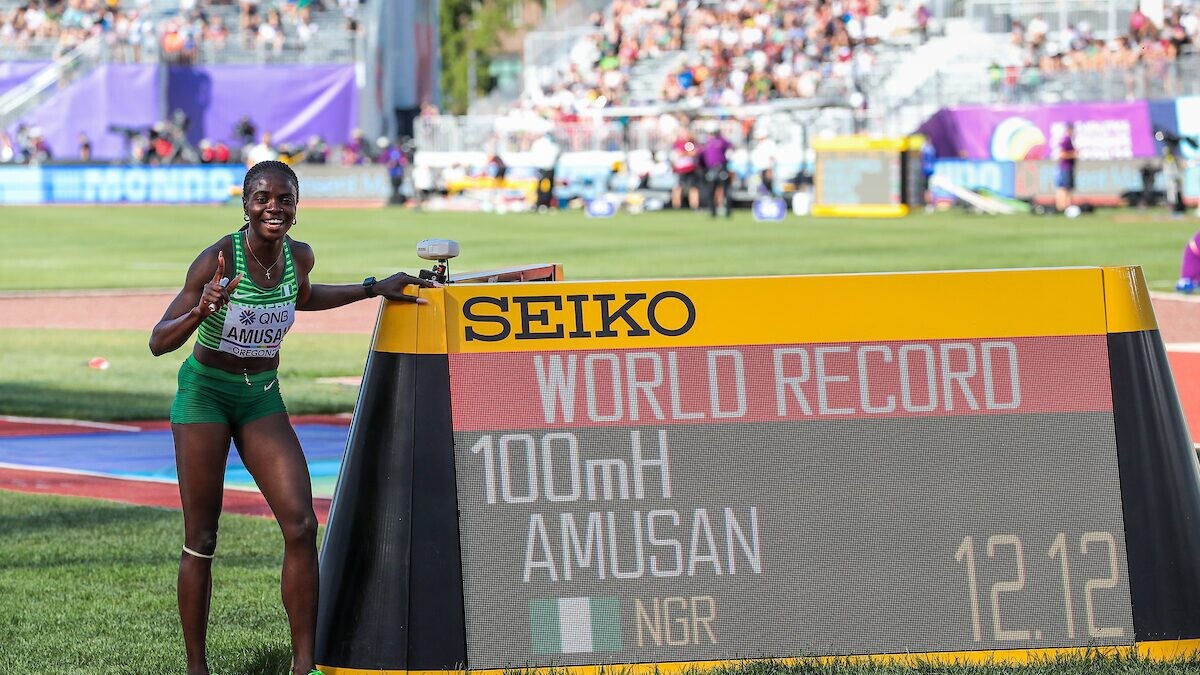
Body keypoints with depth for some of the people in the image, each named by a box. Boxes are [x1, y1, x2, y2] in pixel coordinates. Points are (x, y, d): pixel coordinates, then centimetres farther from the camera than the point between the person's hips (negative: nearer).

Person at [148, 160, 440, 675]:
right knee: (201, 541, -2)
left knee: (301, 524, -10)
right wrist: (201, 311, -40)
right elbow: (158, 342, -21)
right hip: (205, 393, -4)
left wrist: (372, 289, 17)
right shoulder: (219, 260, -20)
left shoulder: (299, 258, -5)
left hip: (262, 398, 4)